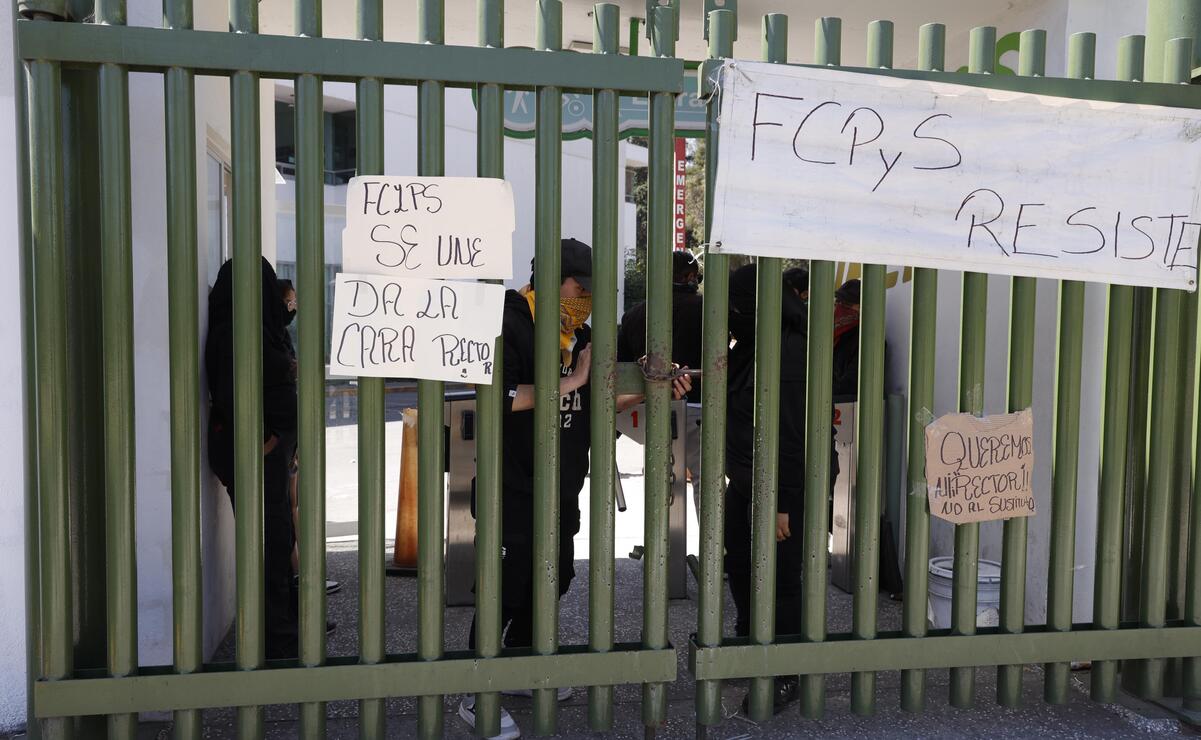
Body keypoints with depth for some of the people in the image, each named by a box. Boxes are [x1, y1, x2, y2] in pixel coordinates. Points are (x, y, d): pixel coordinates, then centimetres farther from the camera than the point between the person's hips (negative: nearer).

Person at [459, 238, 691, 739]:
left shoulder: (581, 334, 11)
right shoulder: (512, 325, -14)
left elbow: (597, 404, 14)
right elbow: (504, 398, -25)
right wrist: (569, 381, -19)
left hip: (562, 489, 9)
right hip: (515, 488, -8)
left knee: (552, 580, 17)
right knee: (505, 589, -3)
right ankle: (476, 695, 12)